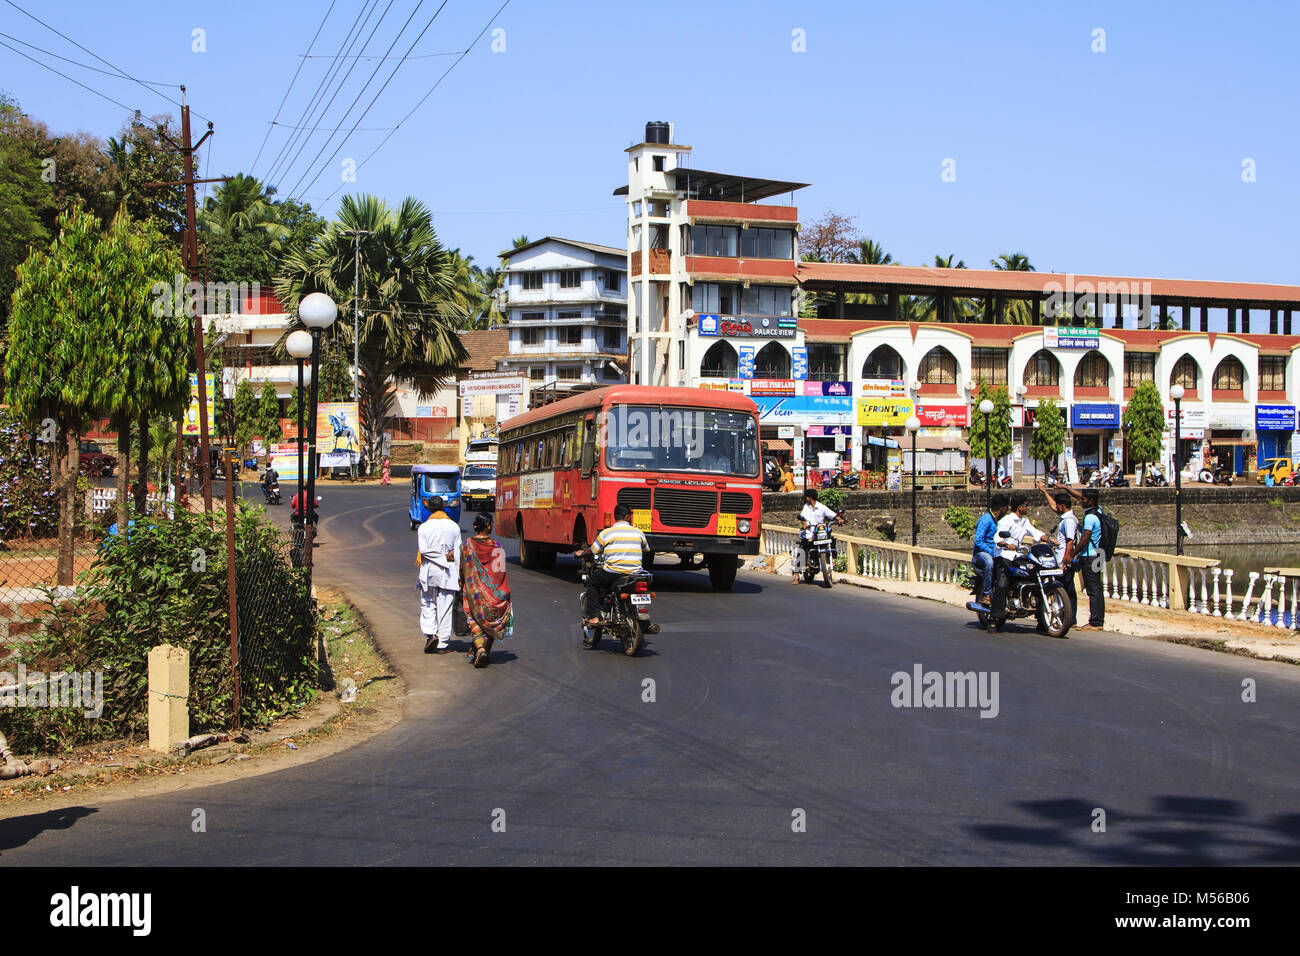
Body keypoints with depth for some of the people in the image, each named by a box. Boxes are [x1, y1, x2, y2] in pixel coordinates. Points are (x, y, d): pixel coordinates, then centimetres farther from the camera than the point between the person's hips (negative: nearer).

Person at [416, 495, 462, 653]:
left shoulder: (424, 527, -4)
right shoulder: (454, 527, 2)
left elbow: (423, 550, -11)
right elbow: (458, 552, 1)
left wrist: (441, 556, -6)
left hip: (429, 571, -1)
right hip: (448, 574, 1)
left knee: (427, 604, 12)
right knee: (445, 607, 5)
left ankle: (430, 634, -8)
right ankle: (443, 644, 6)